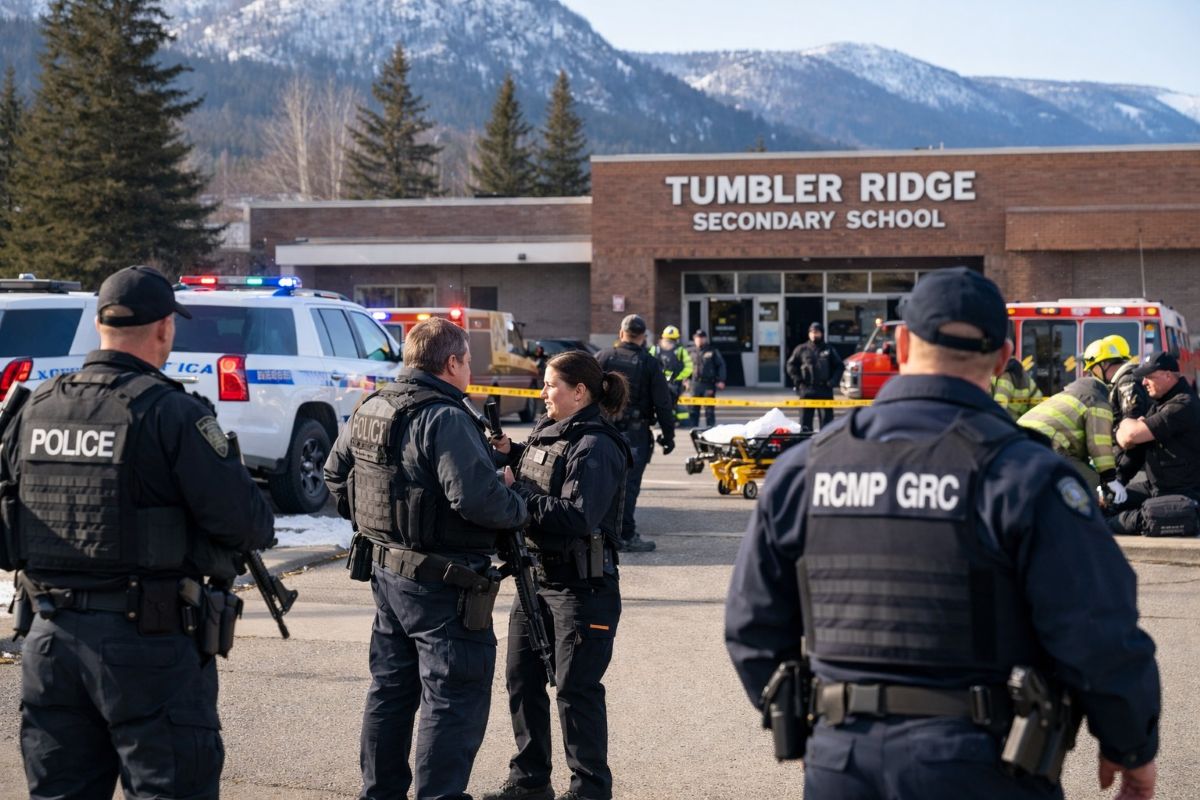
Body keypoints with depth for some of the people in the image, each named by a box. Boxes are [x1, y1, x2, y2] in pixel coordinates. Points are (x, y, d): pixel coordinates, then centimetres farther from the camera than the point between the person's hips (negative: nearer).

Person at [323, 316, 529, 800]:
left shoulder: (370, 408, 7)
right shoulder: (444, 419, -21)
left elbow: (335, 472, 19)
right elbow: (478, 499, -29)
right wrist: (517, 507, -10)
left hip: (386, 570, 9)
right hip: (442, 584, -9)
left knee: (391, 688, 19)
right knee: (454, 702, -1)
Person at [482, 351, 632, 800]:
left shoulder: (596, 448, -16)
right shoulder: (545, 433, 12)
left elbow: (577, 516, -26)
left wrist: (515, 496, -25)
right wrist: (509, 454, 3)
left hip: (583, 587, -9)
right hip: (537, 578, 9)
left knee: (576, 688, -3)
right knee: (522, 680, 14)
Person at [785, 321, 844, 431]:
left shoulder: (829, 350, 9)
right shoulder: (802, 349, 7)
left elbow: (839, 366, 13)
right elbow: (791, 365, 10)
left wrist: (833, 380, -2)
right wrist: (797, 379, -3)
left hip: (825, 390, 0)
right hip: (806, 390, 0)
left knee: (826, 419, 1)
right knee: (805, 422, 2)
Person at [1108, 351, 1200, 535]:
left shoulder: (1183, 406, -22)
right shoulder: (1163, 400, 12)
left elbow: (1133, 434, -26)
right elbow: (1124, 439, 13)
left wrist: (1127, 423, -2)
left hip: (1181, 496, -11)